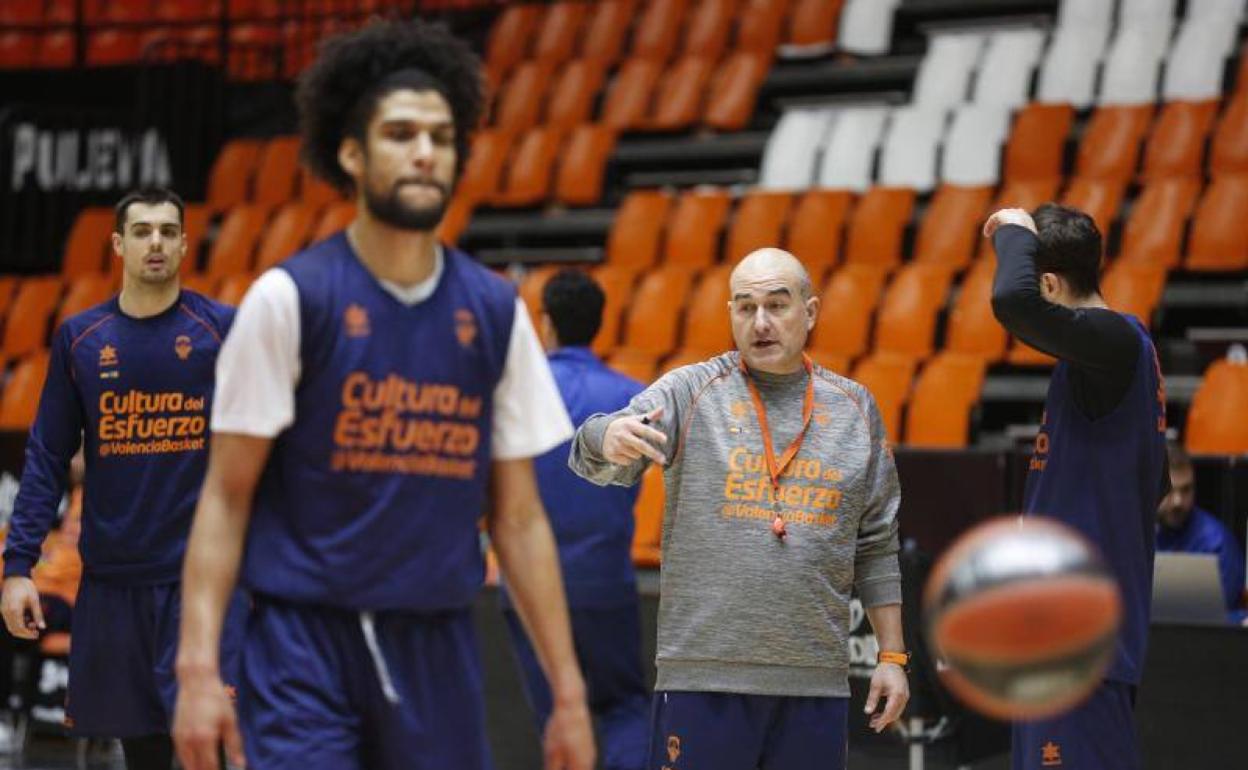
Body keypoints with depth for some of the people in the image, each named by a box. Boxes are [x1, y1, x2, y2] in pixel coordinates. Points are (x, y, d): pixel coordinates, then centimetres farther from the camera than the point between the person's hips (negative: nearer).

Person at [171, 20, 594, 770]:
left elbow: (519, 518, 10)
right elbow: (226, 497, -4)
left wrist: (568, 692, 6)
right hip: (304, 648, -4)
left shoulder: (495, 312, 6)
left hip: (438, 650, 4)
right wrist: (198, 666, -13)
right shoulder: (290, 298, -5)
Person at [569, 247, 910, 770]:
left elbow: (876, 547, 16)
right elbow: (596, 461, -12)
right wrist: (608, 439, -37)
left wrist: (892, 654, 11)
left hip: (817, 683, 3)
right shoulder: (689, 391, 3)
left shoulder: (854, 408, 12)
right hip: (703, 674, -3)